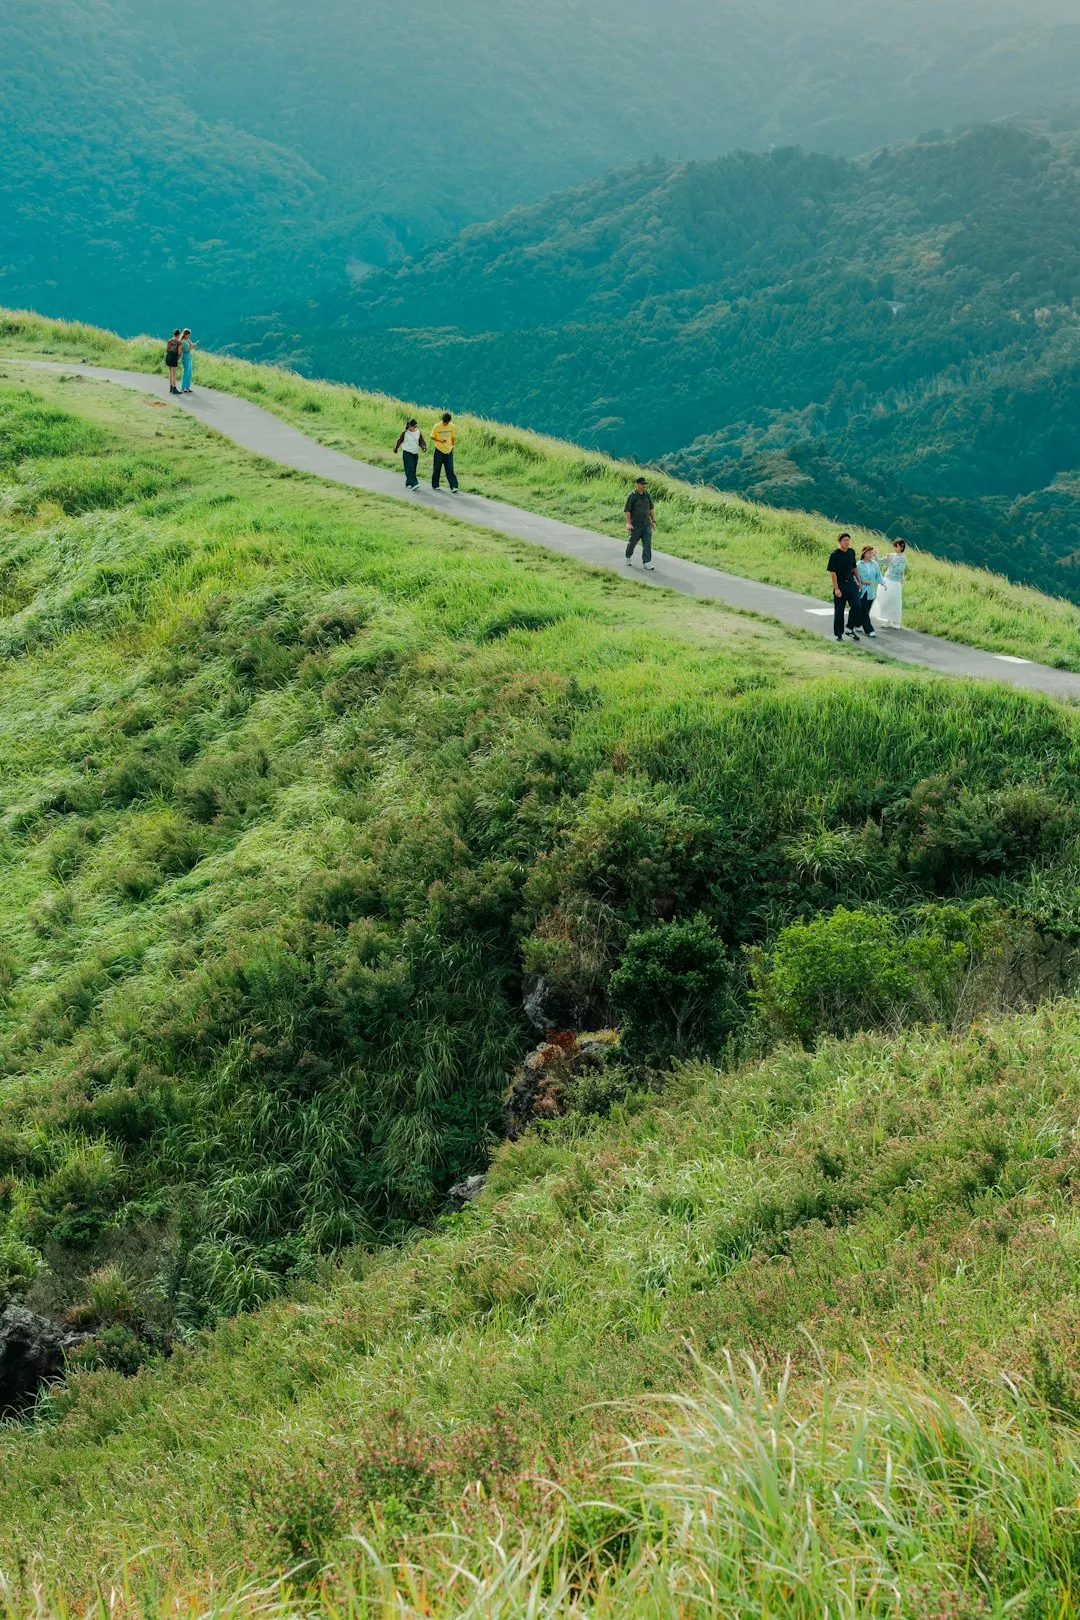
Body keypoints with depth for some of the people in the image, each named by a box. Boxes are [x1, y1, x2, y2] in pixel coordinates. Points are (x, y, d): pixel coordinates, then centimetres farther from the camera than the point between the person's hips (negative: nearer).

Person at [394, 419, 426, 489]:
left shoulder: (418, 432, 4)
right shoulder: (405, 433, -8)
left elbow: (421, 441, 8)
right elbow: (399, 441, 4)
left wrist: (423, 446, -13)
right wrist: (396, 449, 15)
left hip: (415, 453, 5)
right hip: (407, 453, -5)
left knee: (413, 470, 9)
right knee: (410, 469, -14)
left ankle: (408, 484, 21)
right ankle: (414, 484, -23)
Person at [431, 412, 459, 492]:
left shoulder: (452, 426, -2)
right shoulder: (437, 426, -10)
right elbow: (432, 437, -1)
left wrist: (452, 446, 12)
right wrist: (440, 440, -17)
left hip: (448, 451, 1)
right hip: (439, 450, -1)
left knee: (450, 470, -5)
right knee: (437, 469, 8)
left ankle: (453, 487, -10)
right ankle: (435, 485, 24)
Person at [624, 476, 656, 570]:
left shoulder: (647, 495, 6)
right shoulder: (632, 496, -11)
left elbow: (651, 509, 16)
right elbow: (627, 510, -11)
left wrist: (653, 521, 15)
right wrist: (628, 523, -18)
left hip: (647, 524, 4)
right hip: (635, 525, -4)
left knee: (647, 543, -4)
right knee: (632, 543, 11)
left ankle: (646, 562, -2)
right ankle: (628, 558, 36)